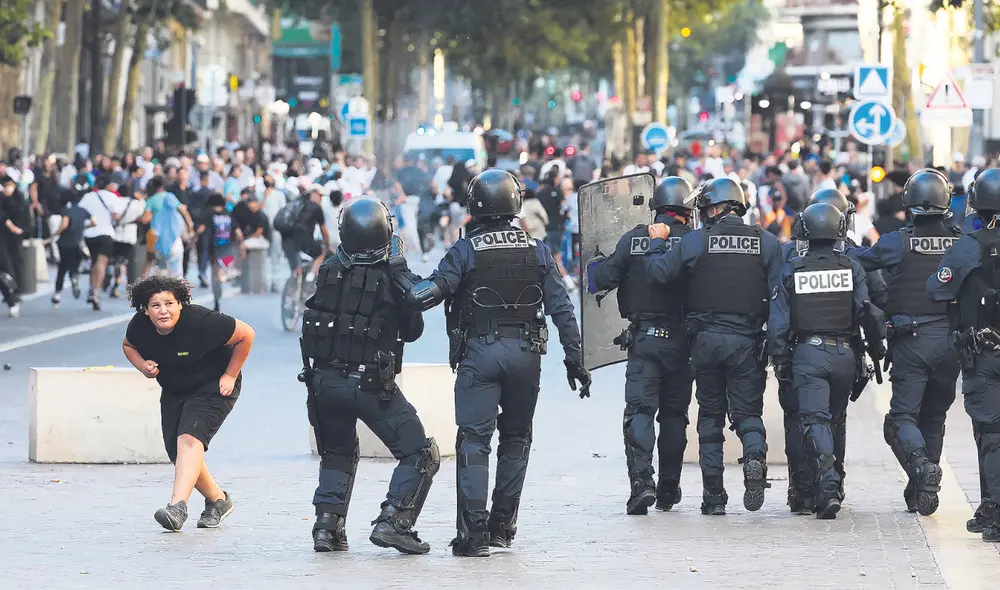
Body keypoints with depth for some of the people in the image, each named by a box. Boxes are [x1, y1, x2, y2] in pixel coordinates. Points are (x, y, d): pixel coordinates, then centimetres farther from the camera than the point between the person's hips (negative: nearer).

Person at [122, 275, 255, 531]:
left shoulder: (201, 321, -29)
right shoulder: (140, 326, -14)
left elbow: (246, 334, -18)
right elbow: (128, 346, 11)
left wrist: (230, 376, -13)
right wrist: (143, 366, -11)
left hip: (213, 388, -7)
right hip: (174, 392, 7)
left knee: (189, 438, -28)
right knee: (177, 452, 4)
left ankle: (178, 505, -39)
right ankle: (218, 500, 27)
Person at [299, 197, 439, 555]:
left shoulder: (328, 271, -1)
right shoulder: (393, 278, -12)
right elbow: (412, 331, 2)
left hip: (324, 381, 5)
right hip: (371, 386, -5)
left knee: (338, 454, 26)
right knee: (419, 455, 5)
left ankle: (327, 524, 12)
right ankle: (393, 521, -10)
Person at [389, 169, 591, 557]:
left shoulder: (466, 251, -6)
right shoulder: (537, 250, 3)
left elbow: (423, 296, -11)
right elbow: (561, 307, 2)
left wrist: (399, 271, 6)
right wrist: (574, 359, 6)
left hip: (479, 352, -3)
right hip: (526, 352, 3)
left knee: (474, 441, -2)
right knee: (516, 438, 17)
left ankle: (474, 533, -10)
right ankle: (502, 526, 20)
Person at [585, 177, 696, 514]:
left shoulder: (633, 239, -2)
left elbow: (604, 278, -1)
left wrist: (594, 267, 20)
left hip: (642, 338, -1)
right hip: (680, 341, 1)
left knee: (639, 410, -4)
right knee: (673, 413, 13)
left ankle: (641, 480, -23)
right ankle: (668, 489, 20)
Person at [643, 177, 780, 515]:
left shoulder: (694, 241, -3)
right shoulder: (767, 243, 1)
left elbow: (658, 272, -4)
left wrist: (657, 242, 13)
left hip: (706, 339, 0)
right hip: (747, 341, 0)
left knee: (710, 414, 11)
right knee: (747, 411, 8)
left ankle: (714, 495, 8)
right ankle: (755, 456, -25)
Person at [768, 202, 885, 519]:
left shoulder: (791, 270, 0)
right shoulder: (852, 268, 2)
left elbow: (777, 322, 0)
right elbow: (868, 312, -4)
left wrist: (780, 361, 8)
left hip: (807, 352, -2)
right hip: (844, 354, 2)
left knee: (815, 421, -8)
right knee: (834, 418, 19)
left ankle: (827, 487, -25)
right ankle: (829, 485, 24)